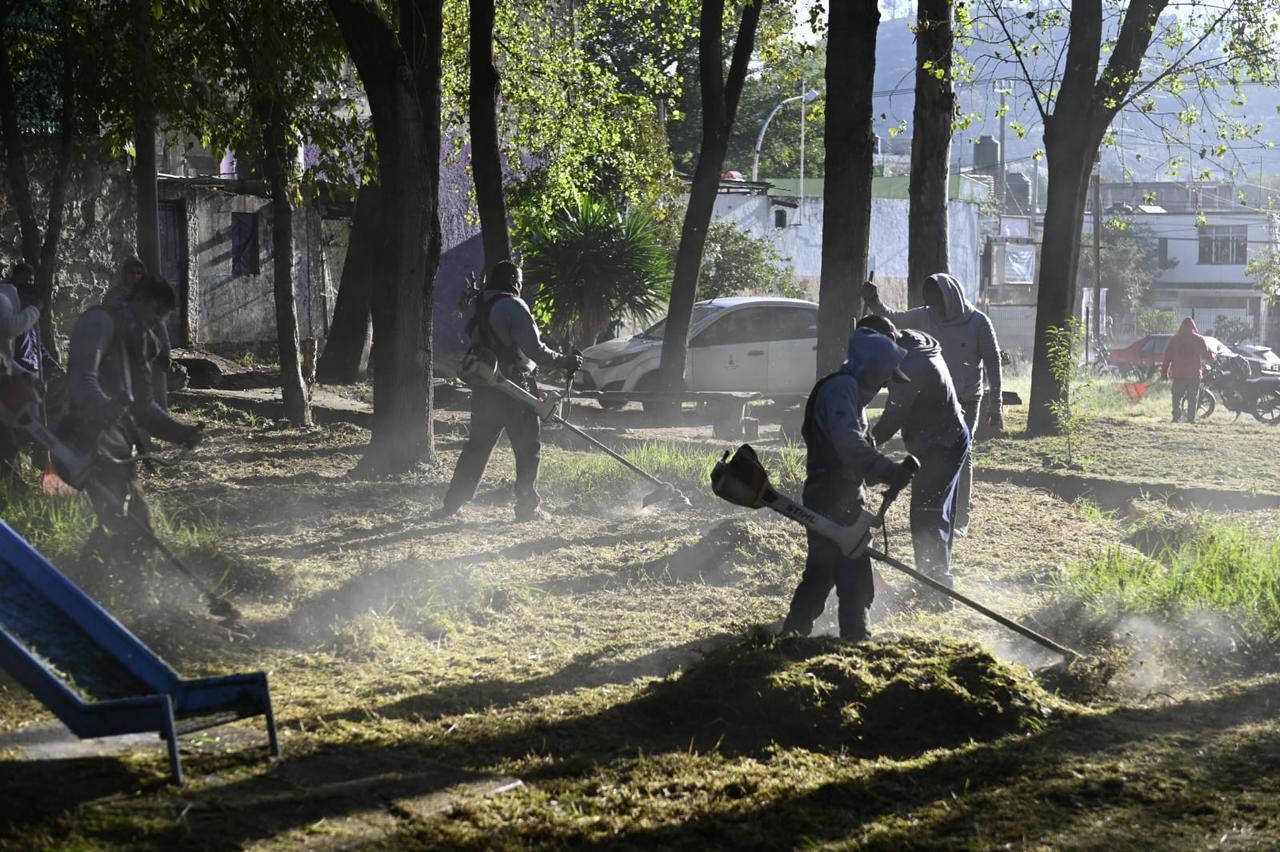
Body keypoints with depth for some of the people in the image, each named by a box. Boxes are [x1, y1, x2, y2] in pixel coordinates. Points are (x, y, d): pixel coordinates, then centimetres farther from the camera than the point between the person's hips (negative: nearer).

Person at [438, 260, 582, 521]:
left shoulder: (475, 306, 8)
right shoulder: (513, 306, -15)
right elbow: (534, 350, -19)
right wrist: (564, 361, -8)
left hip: (483, 388, 7)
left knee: (477, 446, 14)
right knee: (527, 448, 6)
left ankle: (451, 504, 12)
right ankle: (526, 507, 6)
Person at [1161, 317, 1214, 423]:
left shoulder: (1174, 339, 3)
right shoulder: (1199, 339, 0)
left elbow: (1167, 357, 2)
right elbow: (1207, 356, 5)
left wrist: (1164, 372, 6)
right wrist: (1213, 356, 27)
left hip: (1178, 374, 1)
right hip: (1194, 374, -1)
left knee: (1177, 397, 5)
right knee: (1193, 397, 4)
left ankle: (1176, 416, -6)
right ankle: (1191, 417, -1)